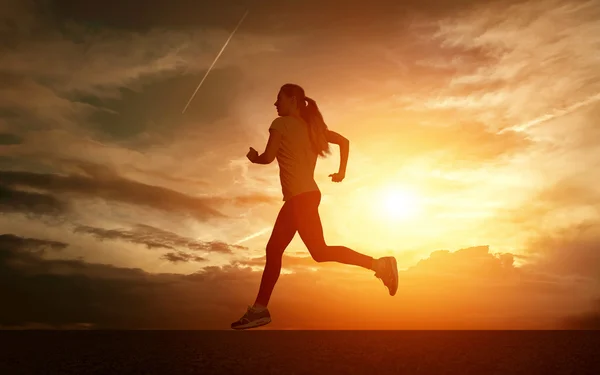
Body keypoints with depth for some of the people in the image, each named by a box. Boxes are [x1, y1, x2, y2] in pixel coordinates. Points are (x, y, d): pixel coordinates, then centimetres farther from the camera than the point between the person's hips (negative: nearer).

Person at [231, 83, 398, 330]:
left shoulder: (281, 123, -2)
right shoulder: (310, 126, 19)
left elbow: (268, 157, -9)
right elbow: (344, 141, 17)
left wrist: (253, 158, 13)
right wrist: (341, 172, 20)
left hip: (301, 196, -9)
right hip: (300, 196, 9)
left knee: (320, 252, -13)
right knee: (273, 250, 9)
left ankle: (379, 264, -14)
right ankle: (259, 309, 12)